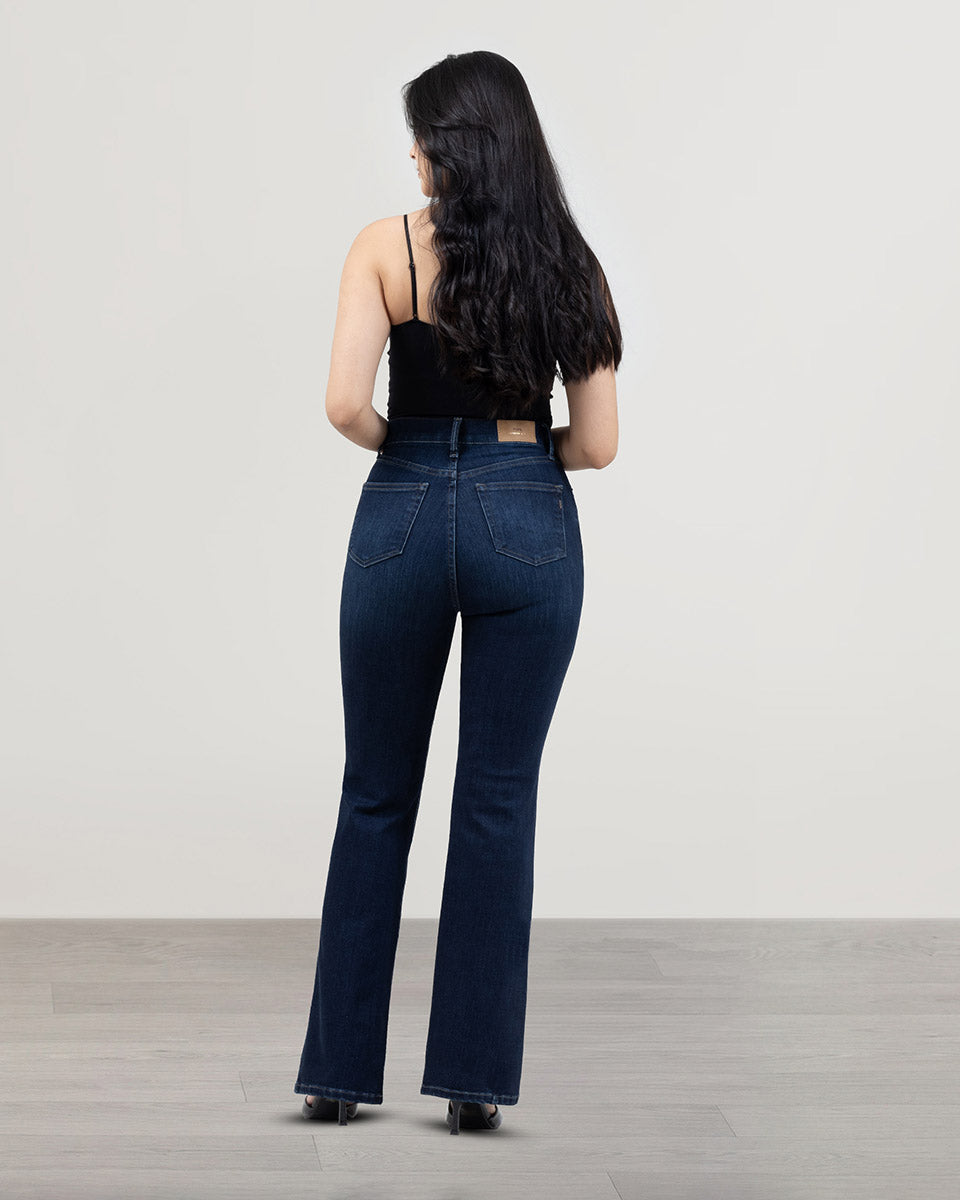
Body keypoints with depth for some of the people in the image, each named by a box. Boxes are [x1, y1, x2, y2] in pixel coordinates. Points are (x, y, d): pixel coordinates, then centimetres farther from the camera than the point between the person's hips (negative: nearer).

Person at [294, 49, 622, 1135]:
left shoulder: (387, 246, -5)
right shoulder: (569, 263, 3)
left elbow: (345, 405, -15)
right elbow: (596, 444, 0)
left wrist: (401, 444, 6)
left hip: (403, 516, -1)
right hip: (530, 525, 1)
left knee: (375, 797, 10)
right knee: (498, 800, 6)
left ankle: (340, 1069, 15)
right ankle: (474, 1076, 7)